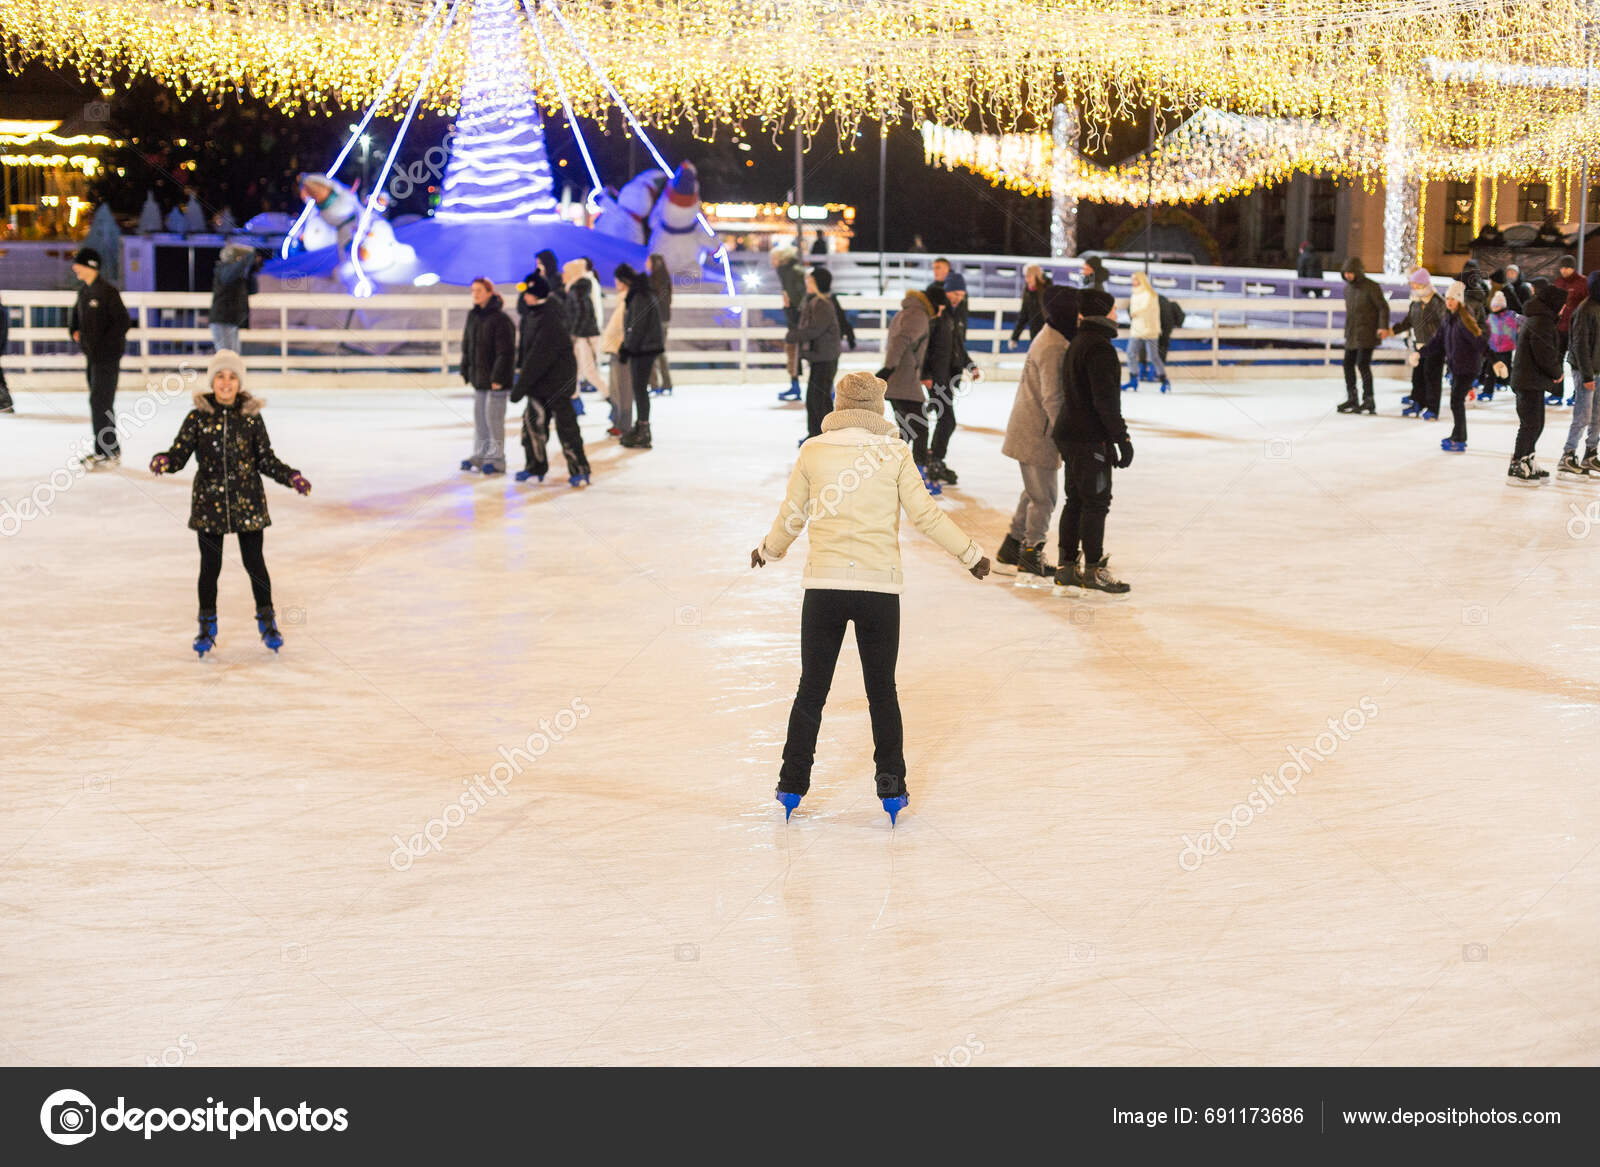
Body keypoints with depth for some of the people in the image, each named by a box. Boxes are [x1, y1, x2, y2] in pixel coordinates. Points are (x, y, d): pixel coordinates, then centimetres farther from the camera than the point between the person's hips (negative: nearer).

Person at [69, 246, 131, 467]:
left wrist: (103, 344, -18)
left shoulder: (107, 291, -14)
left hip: (107, 356, -9)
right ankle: (108, 449, 20)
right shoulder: (84, 291, 12)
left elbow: (123, 322, -17)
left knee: (100, 401, -9)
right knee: (99, 401, 13)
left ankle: (107, 451, -5)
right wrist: (74, 330, 10)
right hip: (92, 356, 9)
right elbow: (76, 315, 29)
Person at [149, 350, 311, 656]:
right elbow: (179, 455, -3)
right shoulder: (197, 419, -3)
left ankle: (267, 620, 22)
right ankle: (207, 625, 23)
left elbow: (266, 460, 5)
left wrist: (291, 477, -7)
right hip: (209, 503, 0)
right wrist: (162, 461, -23)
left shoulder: (251, 418, -1)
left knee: (254, 562, 5)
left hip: (247, 503, 0)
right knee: (210, 565, 7)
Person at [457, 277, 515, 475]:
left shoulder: (500, 319, -14)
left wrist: (498, 377, -19)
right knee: (479, 416, 14)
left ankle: (496, 459, 5)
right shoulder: (473, 317, 10)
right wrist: (465, 370, 12)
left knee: (494, 418, -3)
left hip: (495, 379, -8)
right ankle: (480, 455, 24)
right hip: (479, 377, 8)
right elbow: (467, 346, 16)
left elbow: (505, 352, -17)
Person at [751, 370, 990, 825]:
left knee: (812, 690, 11)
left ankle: (792, 785, 15)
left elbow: (791, 517, 11)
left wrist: (769, 550, 30)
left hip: (824, 584, 1)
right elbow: (924, 514, -2)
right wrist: (970, 552, 9)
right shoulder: (894, 453, -2)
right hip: (879, 588, -1)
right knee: (882, 692, 11)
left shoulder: (813, 452, 2)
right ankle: (891, 786, 11)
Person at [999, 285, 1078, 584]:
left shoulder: (1051, 339, 12)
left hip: (1030, 430, 10)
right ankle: (1030, 563, 3)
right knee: (1043, 498, -3)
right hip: (1038, 434, -10)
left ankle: (1012, 547, 32)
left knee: (1035, 491, 21)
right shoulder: (1054, 349, -21)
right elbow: (1052, 399, -25)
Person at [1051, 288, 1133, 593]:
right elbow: (1105, 399, -22)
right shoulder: (1099, 347, -16)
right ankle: (1093, 570, -1)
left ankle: (1067, 567, 17)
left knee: (1076, 500, 13)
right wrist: (1122, 437, -18)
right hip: (1090, 438, -10)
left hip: (1070, 435, 10)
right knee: (1096, 501, -5)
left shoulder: (1077, 344, 15)